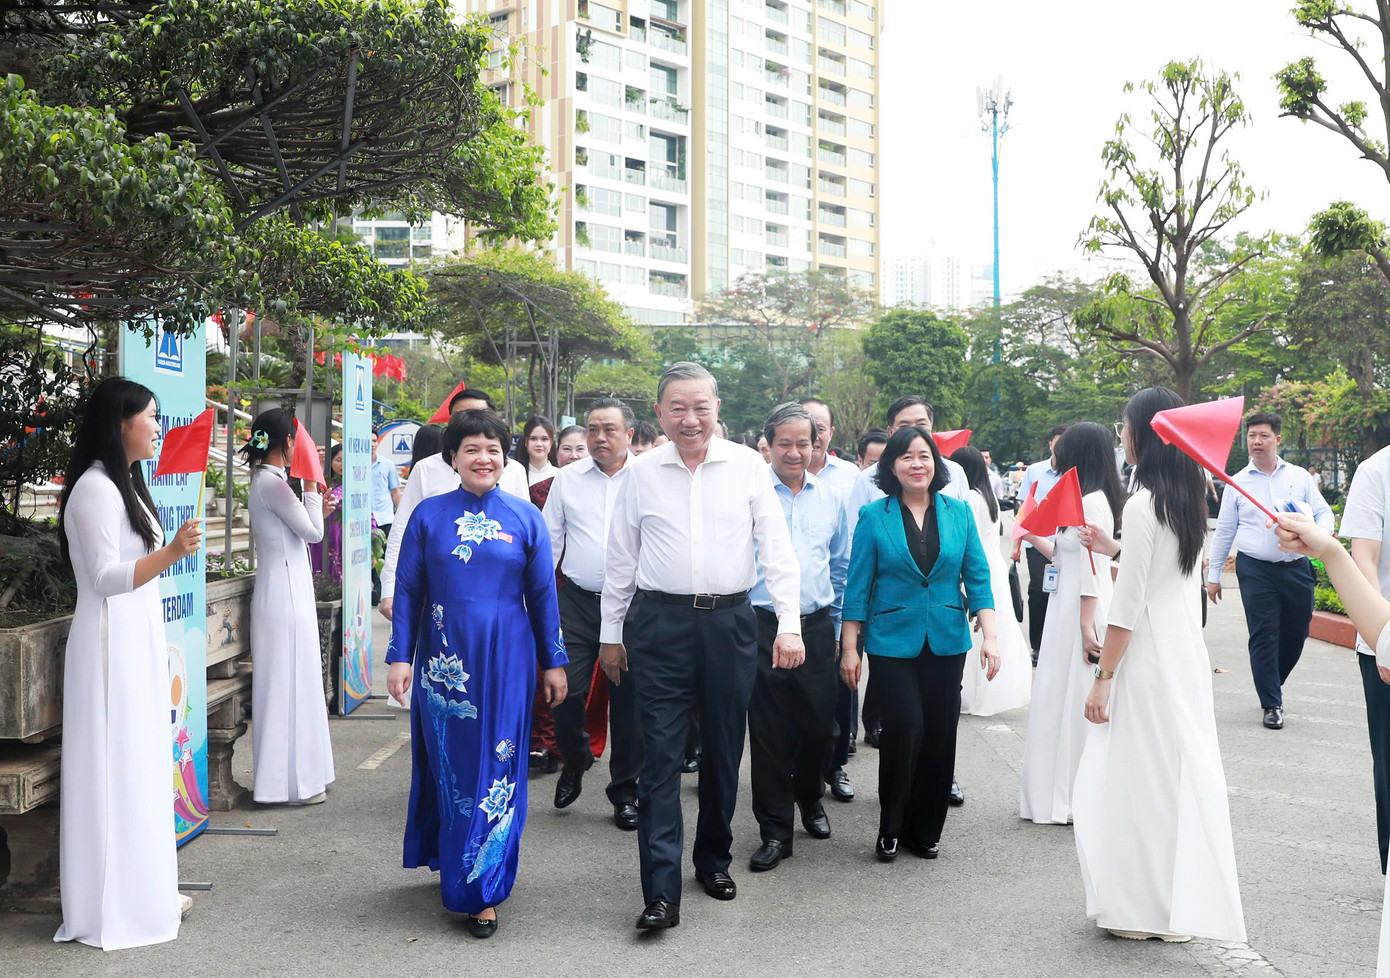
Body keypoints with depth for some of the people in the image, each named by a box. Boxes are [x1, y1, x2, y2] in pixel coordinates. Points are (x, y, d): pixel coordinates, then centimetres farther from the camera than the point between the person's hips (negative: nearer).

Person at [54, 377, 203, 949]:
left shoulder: (124, 484, 14)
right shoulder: (94, 488, -15)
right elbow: (106, 577, -21)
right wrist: (171, 553, -35)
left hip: (137, 643, 9)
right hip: (111, 645, -9)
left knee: (141, 767, 12)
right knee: (115, 771, -4)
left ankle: (144, 889, 21)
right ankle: (114, 906, 4)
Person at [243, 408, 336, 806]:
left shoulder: (267, 478, 13)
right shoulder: (272, 482, -17)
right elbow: (312, 532, -14)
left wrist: (316, 511, 17)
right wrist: (311, 484, -6)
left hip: (286, 590, 10)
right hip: (285, 592, -10)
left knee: (290, 682, 14)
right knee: (290, 682, -4)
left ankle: (296, 773, 22)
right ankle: (290, 781, 3)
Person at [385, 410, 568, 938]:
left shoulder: (525, 517, 3)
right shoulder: (428, 515, 2)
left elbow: (543, 594, 5)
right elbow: (407, 591, 3)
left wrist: (553, 662, 5)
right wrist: (400, 657, -2)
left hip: (505, 660, 0)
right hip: (444, 659, 0)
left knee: (497, 769, 2)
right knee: (450, 767, 9)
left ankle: (481, 889, 11)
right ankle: (454, 864, 28)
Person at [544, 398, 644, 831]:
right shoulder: (567, 478, 8)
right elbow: (549, 540, 12)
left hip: (633, 604, -1)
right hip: (577, 601, 2)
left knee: (629, 702, 4)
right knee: (566, 691, -2)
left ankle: (625, 790, 20)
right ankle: (574, 763, 28)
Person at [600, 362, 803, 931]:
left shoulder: (747, 467, 2)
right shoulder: (642, 474, 4)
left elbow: (777, 549, 2)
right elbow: (620, 561, 10)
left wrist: (789, 624, -6)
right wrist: (610, 634, 11)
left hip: (730, 622, 1)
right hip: (662, 623, 0)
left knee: (724, 751, 12)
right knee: (660, 756, -4)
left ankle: (714, 859, 32)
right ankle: (661, 892, -1)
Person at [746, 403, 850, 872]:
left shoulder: (831, 498, 9)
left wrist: (835, 623, 15)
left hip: (817, 627, 3)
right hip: (763, 627, -3)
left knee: (820, 725, 9)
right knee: (769, 732, 1)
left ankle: (810, 798, 38)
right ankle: (774, 830, 13)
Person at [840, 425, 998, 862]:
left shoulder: (958, 512, 6)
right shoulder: (874, 516, -1)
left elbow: (977, 577, 6)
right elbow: (858, 586, 1)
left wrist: (990, 636, -3)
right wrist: (849, 647, -2)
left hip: (946, 641, 3)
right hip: (892, 641, -2)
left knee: (940, 734, 4)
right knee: (905, 727, -11)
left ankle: (925, 830, 21)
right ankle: (890, 829, 10)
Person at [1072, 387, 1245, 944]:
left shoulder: (1143, 504, -15)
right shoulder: (1190, 500, 8)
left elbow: (1128, 605, -17)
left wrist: (1102, 678, -13)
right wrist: (1118, 549, 20)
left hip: (1147, 658, -8)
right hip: (1188, 652, 8)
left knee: (1136, 777, 2)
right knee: (1181, 772, 13)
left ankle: (1140, 907, 10)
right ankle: (1182, 903, 21)